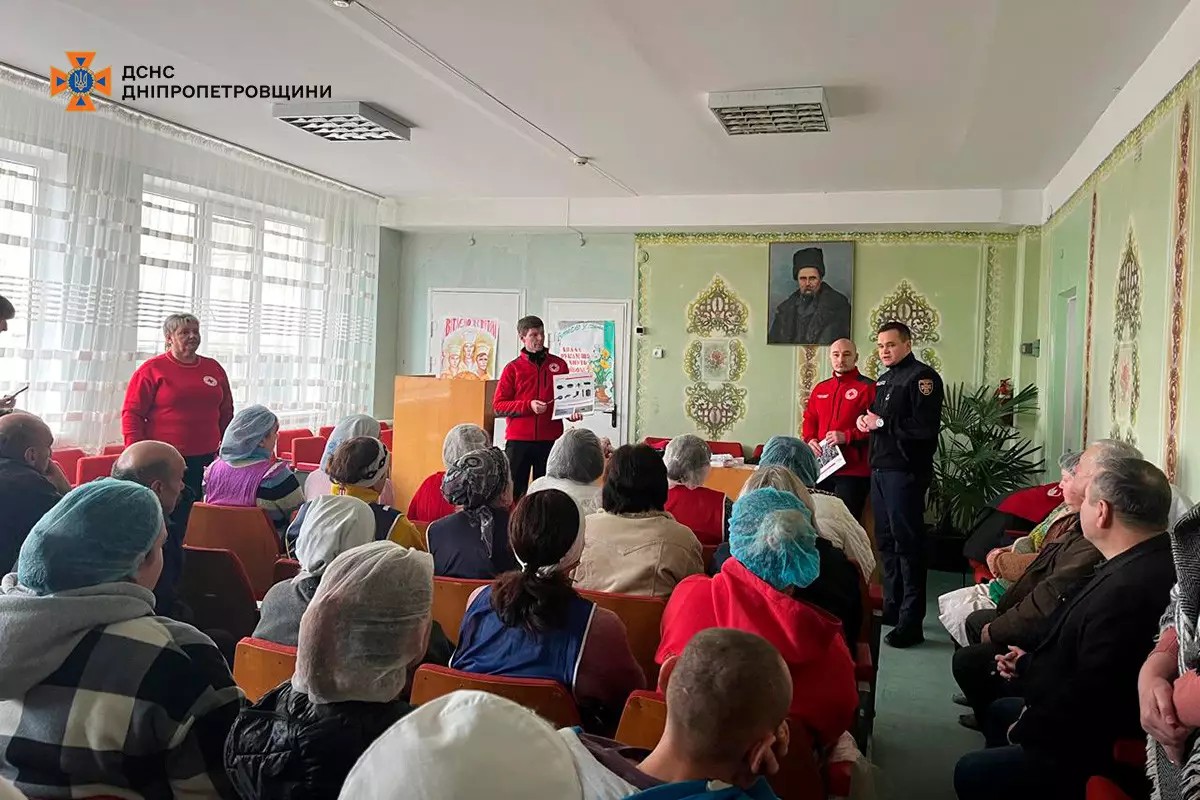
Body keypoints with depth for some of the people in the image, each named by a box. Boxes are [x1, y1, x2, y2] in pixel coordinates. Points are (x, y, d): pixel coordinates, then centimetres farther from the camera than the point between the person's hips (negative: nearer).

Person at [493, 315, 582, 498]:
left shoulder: (559, 364, 10)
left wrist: (571, 412, -5)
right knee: (513, 491, 0)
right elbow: (498, 405, 1)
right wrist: (528, 405, -13)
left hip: (550, 439, 1)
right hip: (518, 440, -1)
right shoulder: (513, 368, 5)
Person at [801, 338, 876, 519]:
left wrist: (847, 436, -19)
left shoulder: (868, 387, -3)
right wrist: (810, 440, 0)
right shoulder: (820, 389, 16)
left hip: (853, 471, -6)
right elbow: (809, 420, 20)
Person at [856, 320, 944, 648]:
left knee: (907, 544, -7)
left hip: (905, 471, -9)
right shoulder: (884, 379, 19)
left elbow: (926, 428, -20)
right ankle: (892, 608, 26)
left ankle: (911, 623, -4)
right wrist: (867, 421, 5)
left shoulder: (922, 376, -9)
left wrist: (882, 423, -16)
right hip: (880, 468, 9)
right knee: (886, 541, 15)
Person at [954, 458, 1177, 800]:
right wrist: (1031, 665, 15)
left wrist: (1025, 730, -14)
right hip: (1089, 719, 11)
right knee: (1000, 710, 27)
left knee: (971, 773, -2)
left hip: (1099, 750, -11)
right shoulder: (1145, 563, -1)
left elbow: (1090, 697, -31)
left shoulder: (1128, 589, -36)